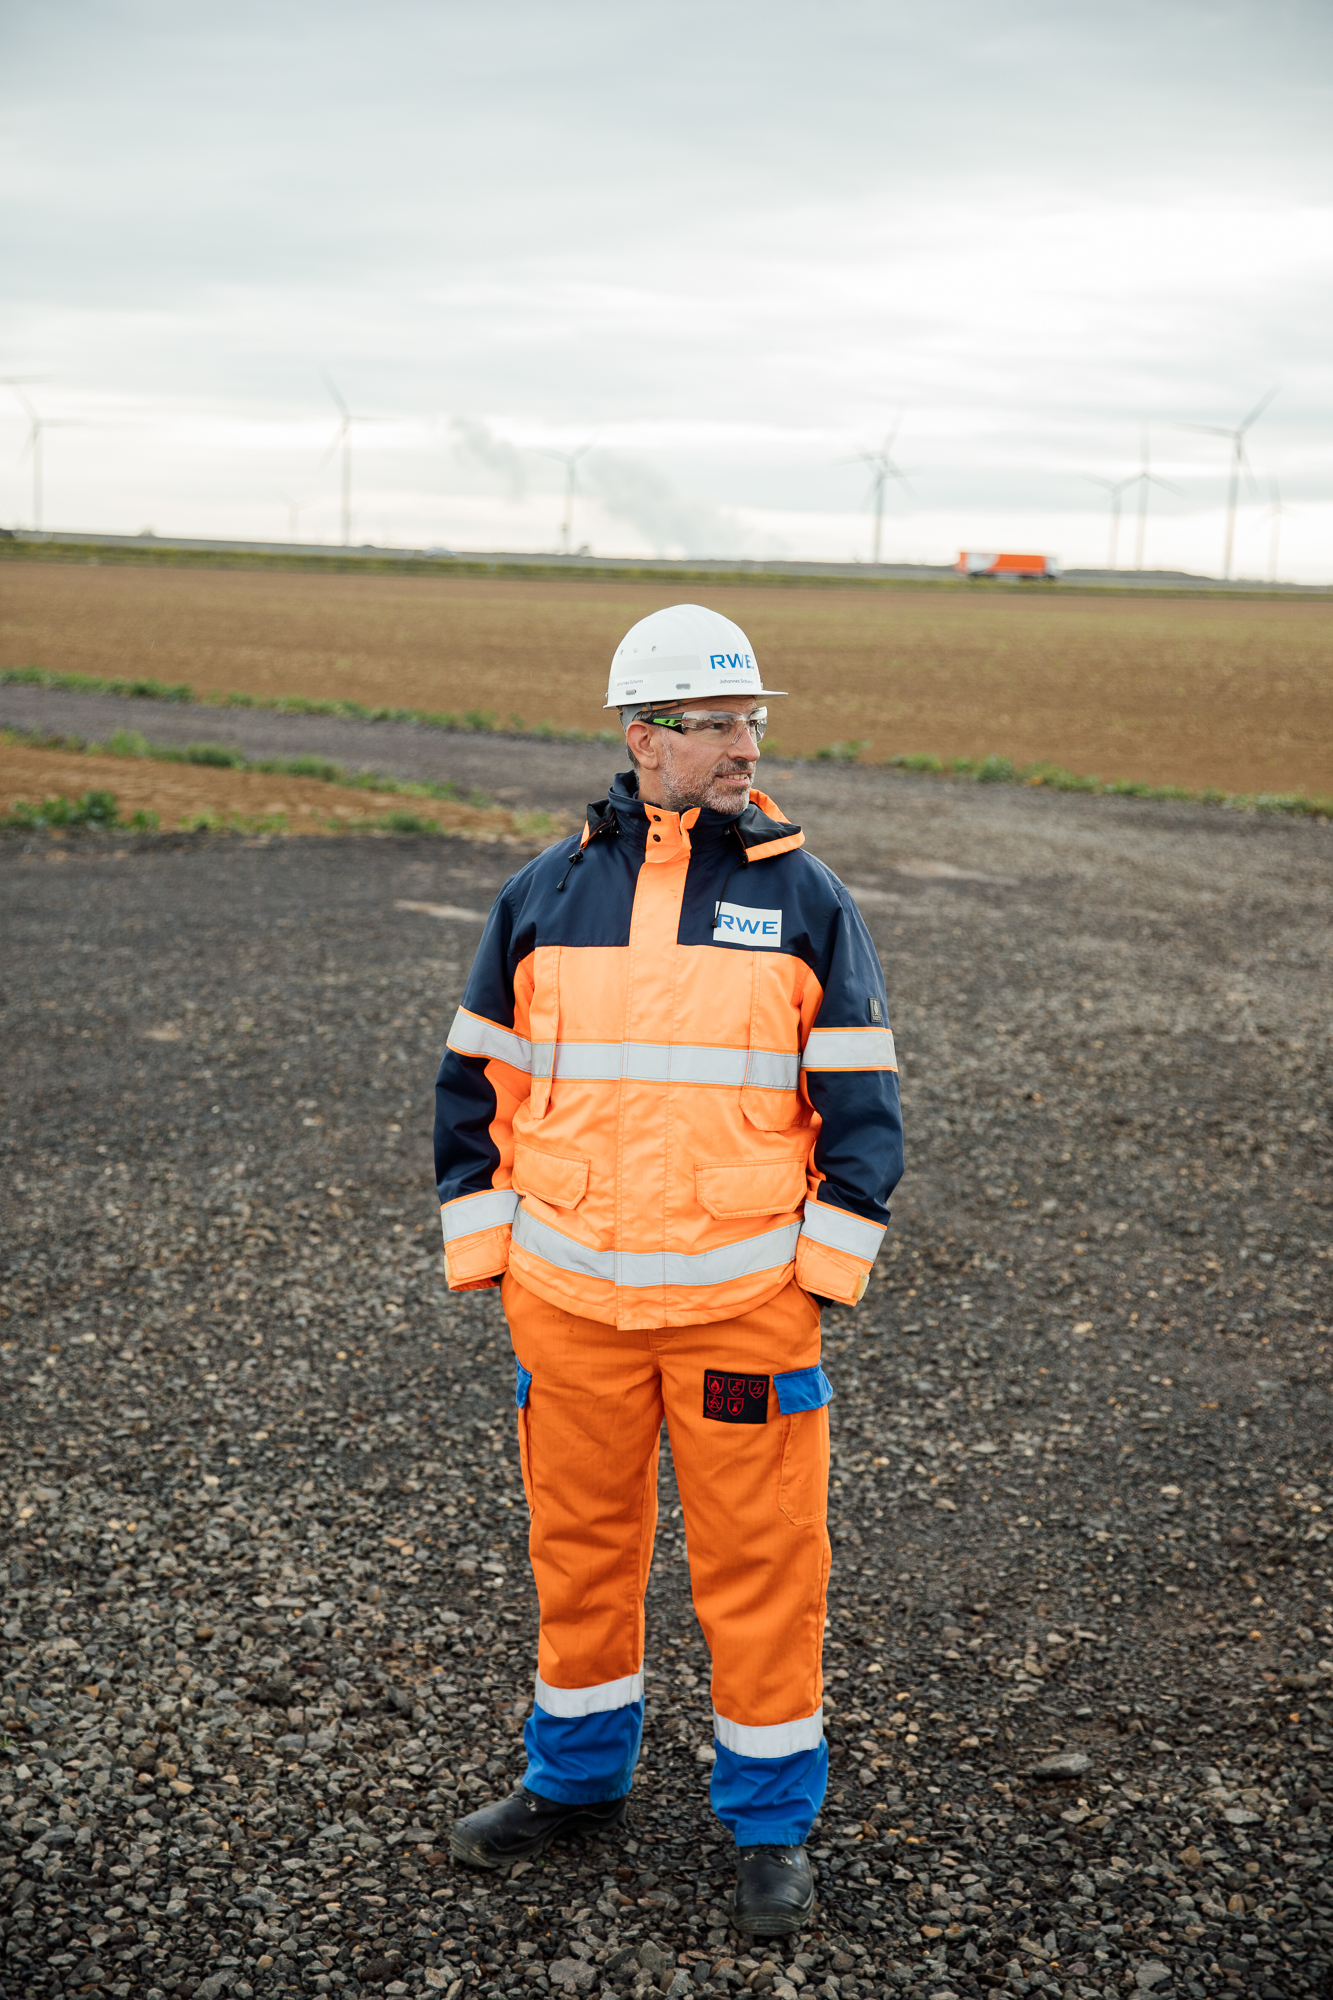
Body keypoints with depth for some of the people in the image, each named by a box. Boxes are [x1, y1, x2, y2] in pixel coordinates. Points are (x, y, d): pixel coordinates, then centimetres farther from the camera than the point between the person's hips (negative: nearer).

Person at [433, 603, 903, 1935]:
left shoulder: (807, 900, 0)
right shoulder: (545, 893, 4)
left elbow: (858, 1099, 2)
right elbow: (477, 1079, 10)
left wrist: (825, 1268, -4)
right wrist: (482, 1246, 5)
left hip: (746, 1299, -2)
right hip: (567, 1296, 2)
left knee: (758, 1554, 4)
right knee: (578, 1535, 14)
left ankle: (771, 1821, 22)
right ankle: (576, 1775, 35)